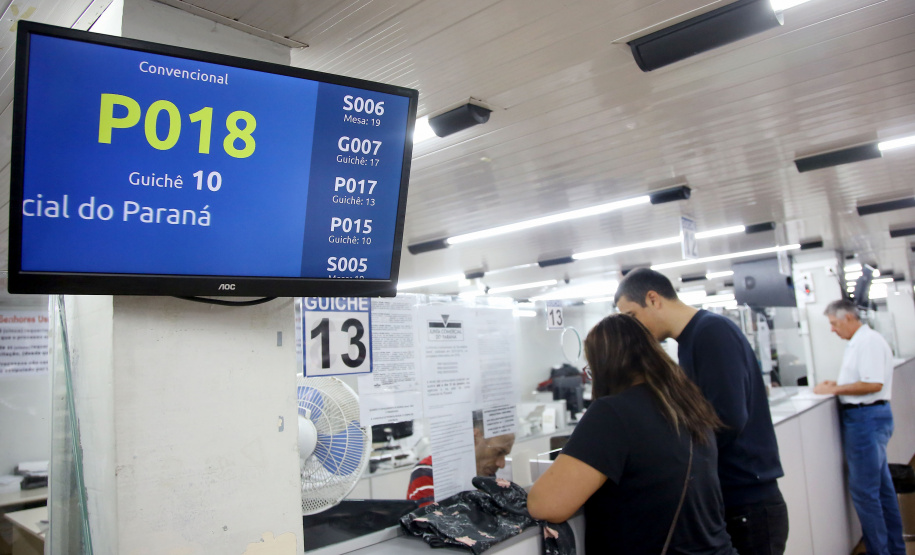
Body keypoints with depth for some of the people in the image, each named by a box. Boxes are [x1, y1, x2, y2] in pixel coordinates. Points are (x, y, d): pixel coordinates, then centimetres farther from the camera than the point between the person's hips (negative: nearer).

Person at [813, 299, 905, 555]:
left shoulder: (869, 341, -17)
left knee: (863, 490, -3)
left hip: (867, 417, -10)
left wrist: (834, 389, -16)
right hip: (867, 416, 10)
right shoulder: (859, 342, 14)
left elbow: (873, 384, -23)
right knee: (882, 486, 18)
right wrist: (837, 384, 10)